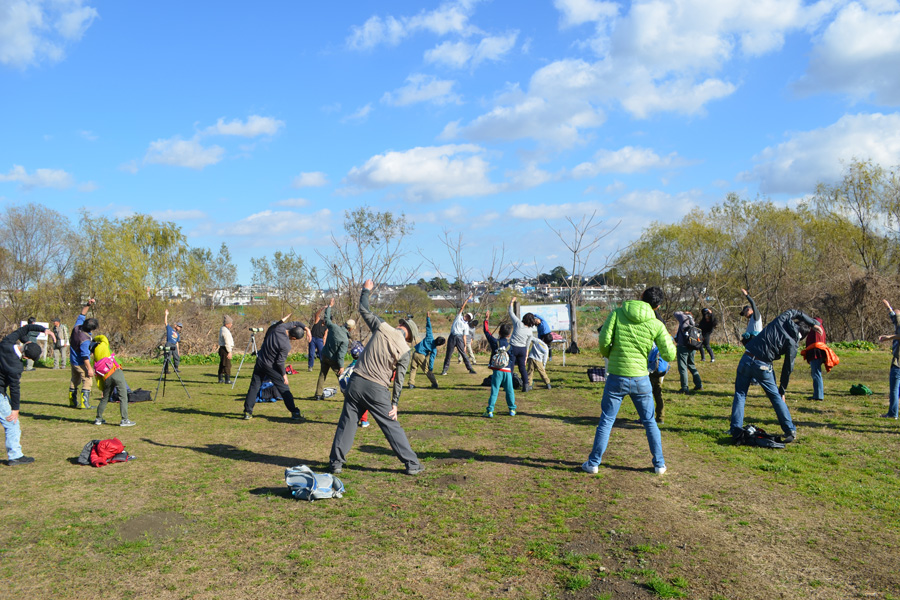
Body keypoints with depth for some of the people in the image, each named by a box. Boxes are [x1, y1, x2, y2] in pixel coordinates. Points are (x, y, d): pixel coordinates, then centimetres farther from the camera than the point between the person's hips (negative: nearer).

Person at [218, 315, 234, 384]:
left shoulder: (222, 329, 16)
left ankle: (220, 379, 19)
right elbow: (227, 342, -20)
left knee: (222, 364, 14)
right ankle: (227, 379, -9)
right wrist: (229, 352, -20)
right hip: (225, 349, -11)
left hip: (222, 349, 11)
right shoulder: (225, 331, -16)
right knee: (227, 365, -9)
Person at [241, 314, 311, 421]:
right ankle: (295, 413, 2)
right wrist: (284, 374, -5)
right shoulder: (286, 346, -26)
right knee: (284, 389, 2)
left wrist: (306, 329, 0)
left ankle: (247, 412, 11)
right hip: (271, 367, -7)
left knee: (254, 387, 11)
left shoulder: (280, 327, -8)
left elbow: (295, 323, 9)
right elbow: (280, 362, -18)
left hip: (260, 361, 7)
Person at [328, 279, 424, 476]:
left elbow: (364, 311, 13)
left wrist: (366, 290, 28)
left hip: (356, 381, 2)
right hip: (377, 390, -2)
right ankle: (411, 464, 10)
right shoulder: (405, 350, -4)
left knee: (347, 423, 11)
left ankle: (336, 462, 18)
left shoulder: (382, 328, 0)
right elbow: (399, 379, -3)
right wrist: (394, 403, 4)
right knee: (392, 427, 5)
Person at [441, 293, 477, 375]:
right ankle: (445, 369, 4)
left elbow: (464, 336, 9)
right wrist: (467, 299, 3)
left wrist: (465, 345, 1)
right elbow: (462, 307, 4)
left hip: (459, 338, 1)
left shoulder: (466, 326, 11)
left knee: (464, 354, 1)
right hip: (452, 337, 0)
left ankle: (470, 369, 7)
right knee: (448, 354, -1)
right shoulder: (459, 317, 12)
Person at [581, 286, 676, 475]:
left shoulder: (617, 313, -4)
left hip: (616, 377, 0)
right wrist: (669, 339, 17)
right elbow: (669, 355, -3)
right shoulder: (656, 325, -4)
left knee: (606, 422, 10)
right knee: (650, 422, 17)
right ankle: (659, 464, 23)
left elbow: (604, 340, -12)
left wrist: (608, 355, 9)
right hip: (640, 379, 0)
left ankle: (593, 463, 15)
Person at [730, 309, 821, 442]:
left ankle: (735, 430, 6)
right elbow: (787, 369, 5)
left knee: (740, 394, 13)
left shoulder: (781, 320, 7)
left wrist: (813, 323, 38)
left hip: (746, 360, 3)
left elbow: (796, 313, 29)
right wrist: (782, 390, 14)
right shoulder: (792, 344, 0)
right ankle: (790, 431, 18)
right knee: (776, 397, 14)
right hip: (763, 366, -3)